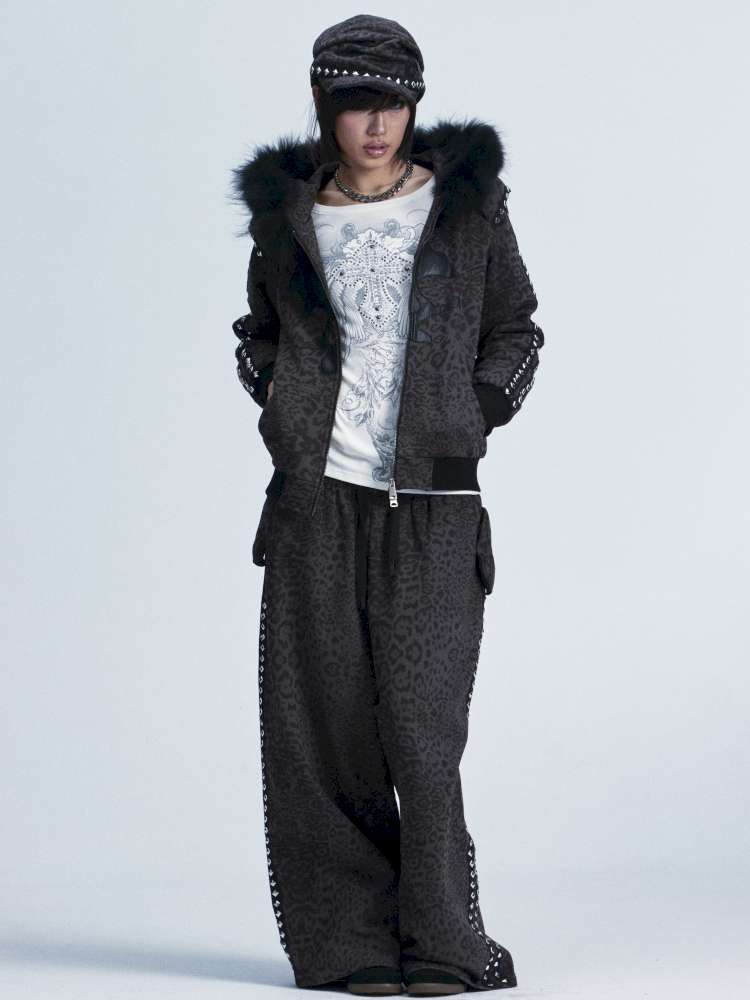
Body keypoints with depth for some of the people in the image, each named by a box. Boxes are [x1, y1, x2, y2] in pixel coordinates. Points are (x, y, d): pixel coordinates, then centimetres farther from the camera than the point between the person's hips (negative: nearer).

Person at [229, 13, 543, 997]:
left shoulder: (466, 198, 7)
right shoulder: (287, 213, 10)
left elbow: (514, 330, 15)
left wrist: (471, 420, 2)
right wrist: (282, 409, 9)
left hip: (431, 505, -2)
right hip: (317, 493, 2)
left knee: (419, 716, -10)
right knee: (322, 718, -1)